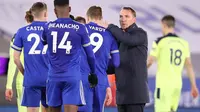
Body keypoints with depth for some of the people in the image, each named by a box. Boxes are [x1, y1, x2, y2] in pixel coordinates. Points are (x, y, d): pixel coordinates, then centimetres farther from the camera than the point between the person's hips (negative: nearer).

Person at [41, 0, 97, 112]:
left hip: (54, 77, 3)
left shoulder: (48, 27, 3)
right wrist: (93, 72, 21)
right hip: (72, 77, -2)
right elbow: (90, 54, 7)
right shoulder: (79, 28, -3)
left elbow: (42, 44, 24)